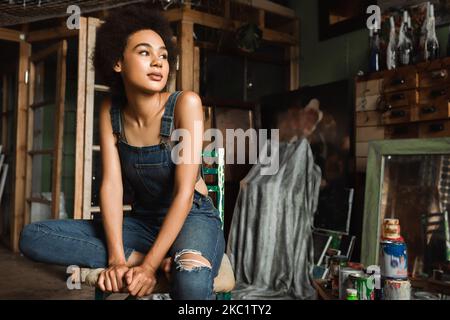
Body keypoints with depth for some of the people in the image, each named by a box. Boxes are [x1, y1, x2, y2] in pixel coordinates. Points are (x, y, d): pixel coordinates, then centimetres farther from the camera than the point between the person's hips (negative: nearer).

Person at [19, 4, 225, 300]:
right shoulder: (111, 112, -1)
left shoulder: (185, 103, -15)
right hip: (142, 222, 7)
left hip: (192, 218, -6)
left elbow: (185, 191, -20)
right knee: (32, 237, -11)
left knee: (190, 283, -42)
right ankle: (164, 263, -18)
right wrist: (117, 258, -21)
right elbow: (111, 185, -9)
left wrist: (148, 265, -25)